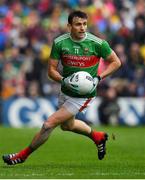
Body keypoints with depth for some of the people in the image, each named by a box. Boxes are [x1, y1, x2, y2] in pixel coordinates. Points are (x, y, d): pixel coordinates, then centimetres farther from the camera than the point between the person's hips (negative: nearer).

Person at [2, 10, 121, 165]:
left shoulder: (97, 43, -17)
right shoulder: (59, 42, -10)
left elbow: (116, 62, -4)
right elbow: (51, 69, -4)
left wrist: (98, 78, -16)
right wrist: (63, 80, -24)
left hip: (83, 96, -6)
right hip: (65, 92, 6)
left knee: (49, 124, -10)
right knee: (67, 125, 29)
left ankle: (23, 155, 8)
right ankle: (98, 137, 55)